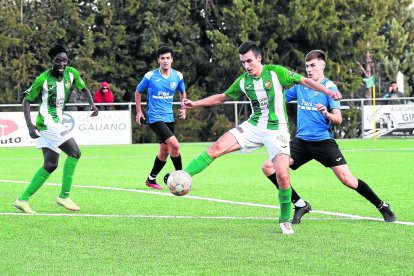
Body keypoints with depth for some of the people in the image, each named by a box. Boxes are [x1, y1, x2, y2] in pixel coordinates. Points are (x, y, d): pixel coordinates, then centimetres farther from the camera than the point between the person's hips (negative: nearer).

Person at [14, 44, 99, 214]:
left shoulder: (71, 73, 1)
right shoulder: (43, 79, -14)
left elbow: (83, 88, 16)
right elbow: (27, 100, -7)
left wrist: (91, 103, -4)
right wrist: (29, 125, -19)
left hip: (57, 123, 8)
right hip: (48, 123, -8)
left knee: (50, 165, 10)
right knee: (74, 153, -15)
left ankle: (23, 200, 15)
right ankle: (64, 196, -6)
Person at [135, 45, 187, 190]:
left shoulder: (178, 76, 1)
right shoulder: (150, 76, -9)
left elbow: (183, 92, 20)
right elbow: (138, 91, 7)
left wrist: (183, 108, 6)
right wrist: (139, 111, 4)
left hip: (169, 117, 5)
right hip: (155, 117, -5)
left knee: (165, 151, 9)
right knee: (175, 145, -20)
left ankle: (151, 179, 27)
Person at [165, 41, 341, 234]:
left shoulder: (276, 72, -10)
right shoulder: (243, 81, 4)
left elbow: (305, 81, -7)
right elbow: (222, 97, 18)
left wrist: (329, 92, -18)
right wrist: (196, 103, 11)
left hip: (276, 130, -4)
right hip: (253, 126, 4)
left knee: (282, 175, -17)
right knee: (216, 148, -14)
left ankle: (285, 221, 2)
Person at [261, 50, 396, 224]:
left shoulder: (329, 87, -4)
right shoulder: (300, 85, 9)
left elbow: (338, 119, -10)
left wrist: (327, 113, -31)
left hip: (324, 141, -5)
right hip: (301, 141, 5)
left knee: (348, 180, -13)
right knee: (268, 167, -9)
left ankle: (382, 207, 9)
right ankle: (300, 204, 3)